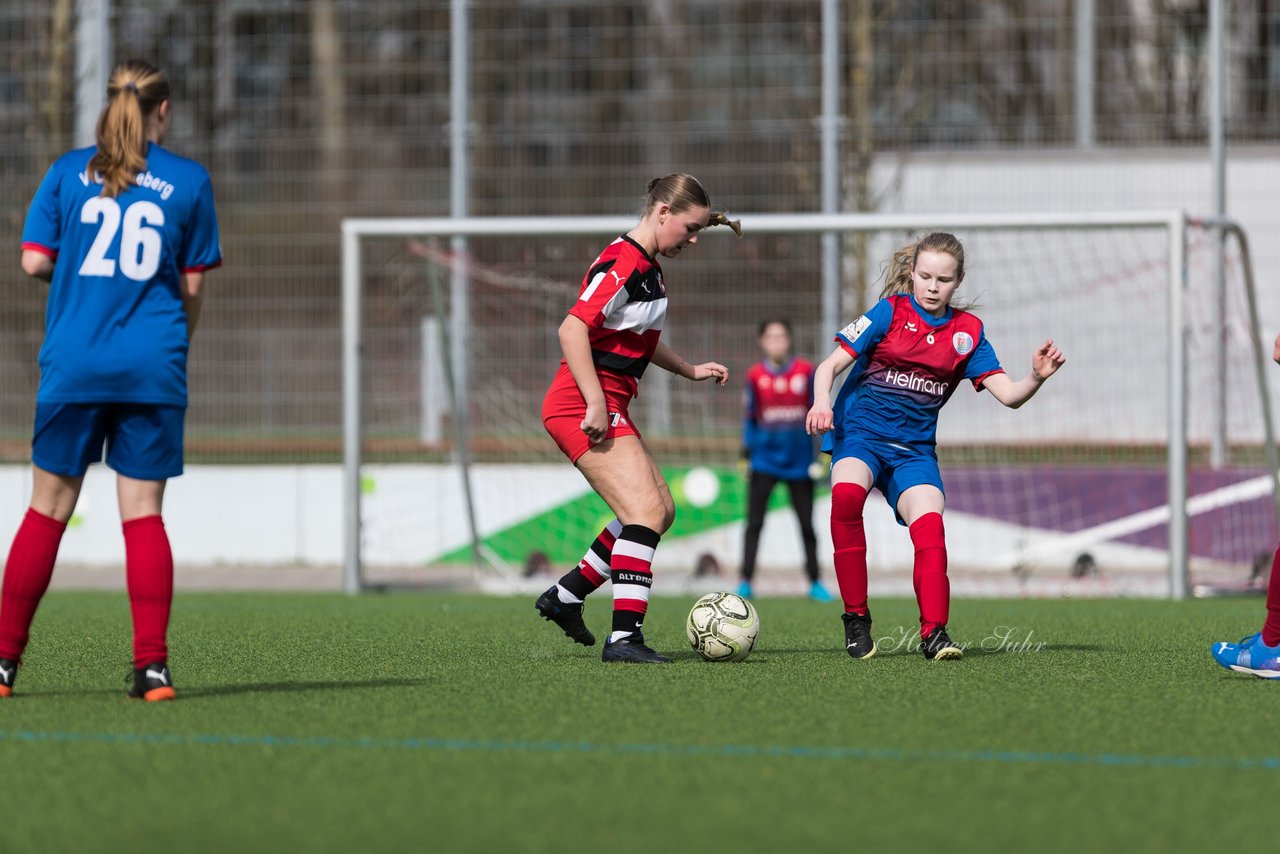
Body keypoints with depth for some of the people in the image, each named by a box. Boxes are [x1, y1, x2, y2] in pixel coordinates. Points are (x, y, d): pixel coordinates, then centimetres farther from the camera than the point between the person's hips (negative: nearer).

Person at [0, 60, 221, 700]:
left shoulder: (68, 172, 4)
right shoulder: (189, 181, 3)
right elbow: (193, 286, 6)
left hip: (73, 364, 0)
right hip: (154, 370, 0)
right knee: (143, 514, 1)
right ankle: (151, 664, -6)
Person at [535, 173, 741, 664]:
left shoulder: (648, 269, 16)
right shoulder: (622, 264, -16)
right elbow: (573, 329, -24)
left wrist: (690, 370, 28)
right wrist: (595, 404, -27)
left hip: (608, 407, 11)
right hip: (584, 405, -11)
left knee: (659, 510, 15)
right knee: (645, 512, -18)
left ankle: (566, 596, 22)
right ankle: (624, 637, -21)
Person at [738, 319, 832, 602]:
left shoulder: (806, 371, -1)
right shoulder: (755, 375, 0)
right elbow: (750, 417, 8)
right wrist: (745, 453, 4)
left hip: (799, 459, 0)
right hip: (765, 458, 0)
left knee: (807, 524, 8)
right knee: (754, 522, -7)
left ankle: (814, 583, 18)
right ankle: (745, 581, -5)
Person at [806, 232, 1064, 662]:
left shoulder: (967, 331, 7)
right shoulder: (889, 312, -2)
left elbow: (1008, 394, 2)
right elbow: (830, 365, -7)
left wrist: (1037, 377, -20)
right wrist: (822, 402, -27)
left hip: (914, 447, 3)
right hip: (860, 432, -3)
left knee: (929, 526, -23)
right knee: (846, 494, -33)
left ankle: (933, 633, -17)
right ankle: (856, 618, -24)